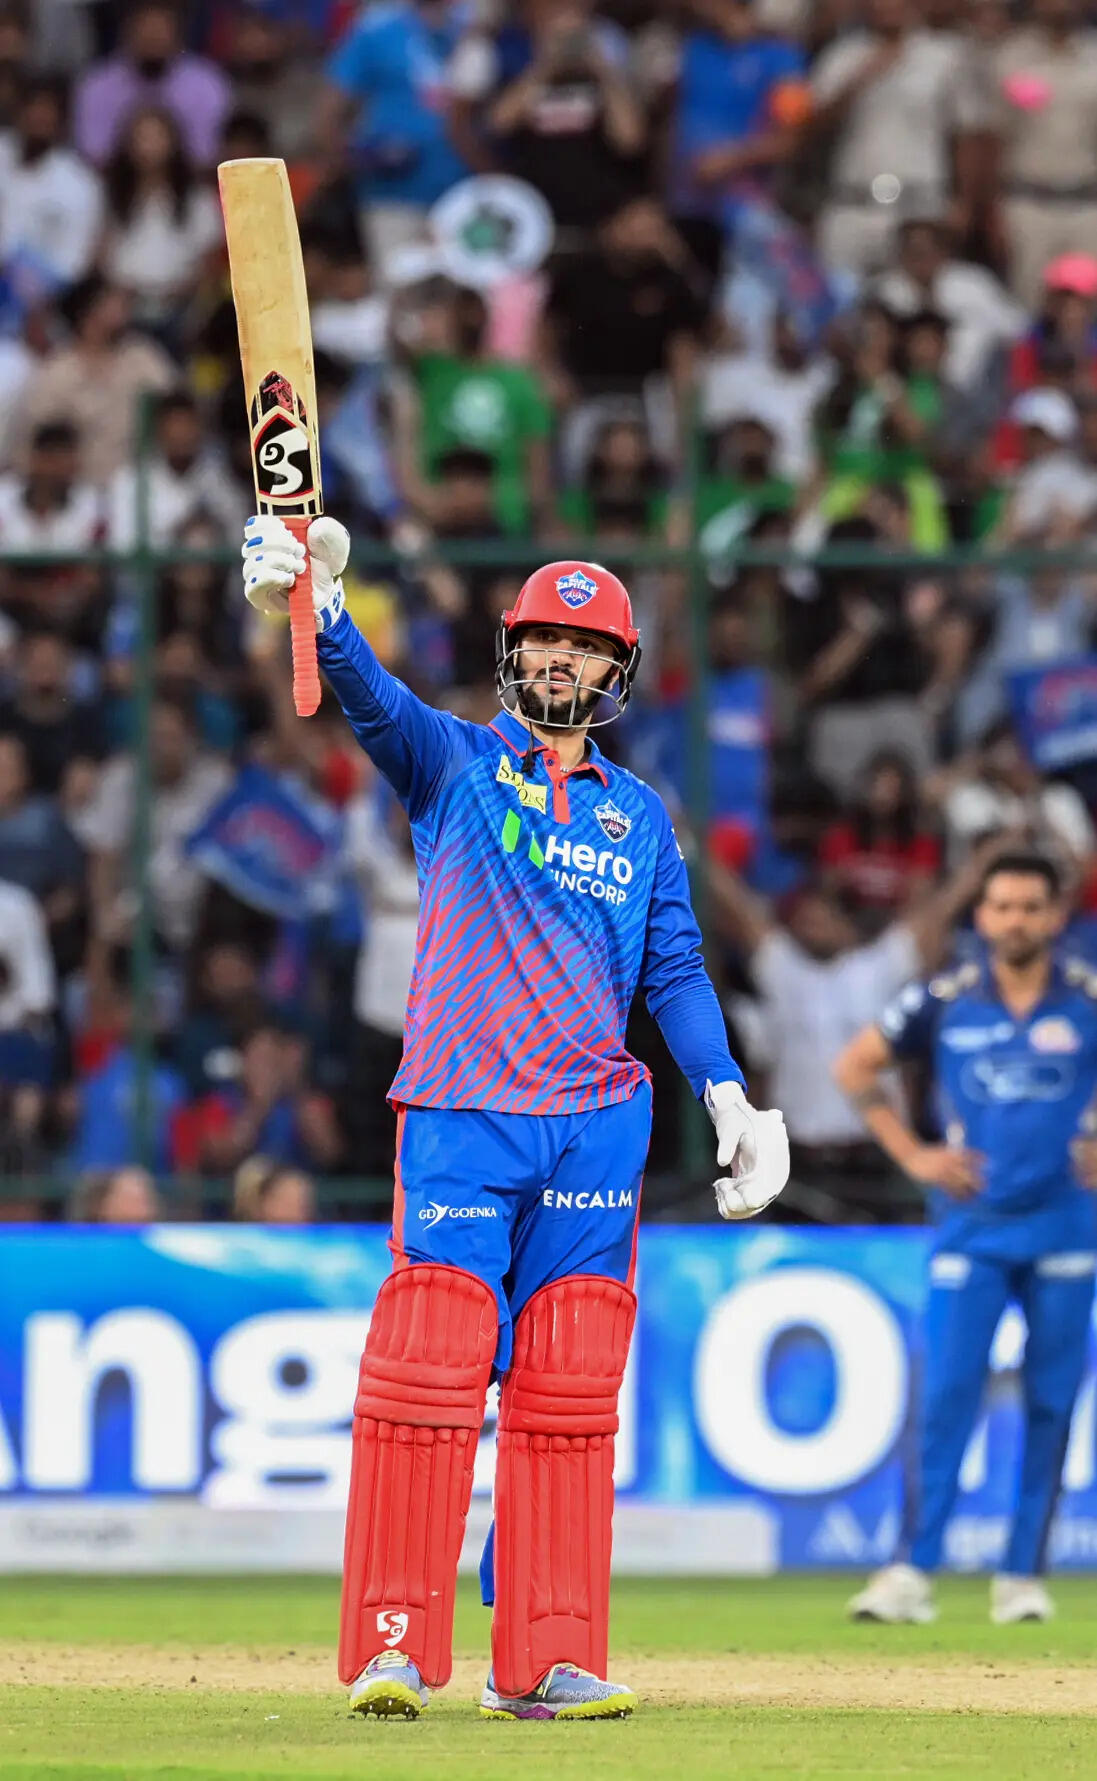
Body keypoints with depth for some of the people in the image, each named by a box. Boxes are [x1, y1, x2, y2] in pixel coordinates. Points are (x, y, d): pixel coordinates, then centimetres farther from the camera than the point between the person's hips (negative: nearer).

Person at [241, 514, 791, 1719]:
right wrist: (318, 608, -35)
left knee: (569, 1394, 2)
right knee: (424, 1374, -11)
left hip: (595, 1125, 4)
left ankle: (544, 1660, 4)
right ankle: (392, 1650, -9)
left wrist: (725, 1095, 0)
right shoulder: (454, 764, 5)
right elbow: (373, 699, -14)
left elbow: (675, 970, 15)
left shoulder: (641, 817, 16)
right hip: (460, 1114, -4)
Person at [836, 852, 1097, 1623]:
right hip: (971, 1228, 0)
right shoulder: (947, 1002, 2)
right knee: (948, 1394, -7)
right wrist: (913, 1154, 5)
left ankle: (1024, 1574, 9)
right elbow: (856, 1068, 13)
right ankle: (914, 1571, -9)